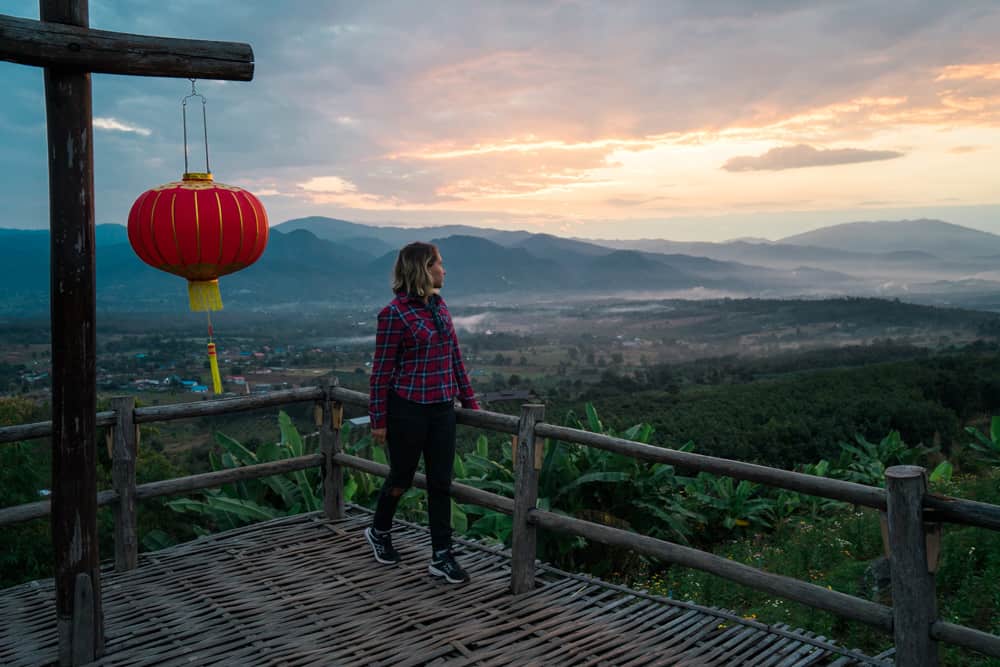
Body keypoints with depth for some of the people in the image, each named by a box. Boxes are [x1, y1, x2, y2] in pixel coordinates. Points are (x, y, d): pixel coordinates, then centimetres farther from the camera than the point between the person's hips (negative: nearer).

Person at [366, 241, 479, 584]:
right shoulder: (395, 314, -13)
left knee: (441, 483, 7)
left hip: (442, 408, 6)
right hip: (407, 410, -6)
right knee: (402, 478, 12)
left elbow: (455, 356, 14)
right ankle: (379, 531, 39)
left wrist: (469, 399, 14)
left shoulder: (439, 306, 7)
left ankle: (441, 557, 15)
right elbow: (382, 370, -10)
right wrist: (378, 420, -8)